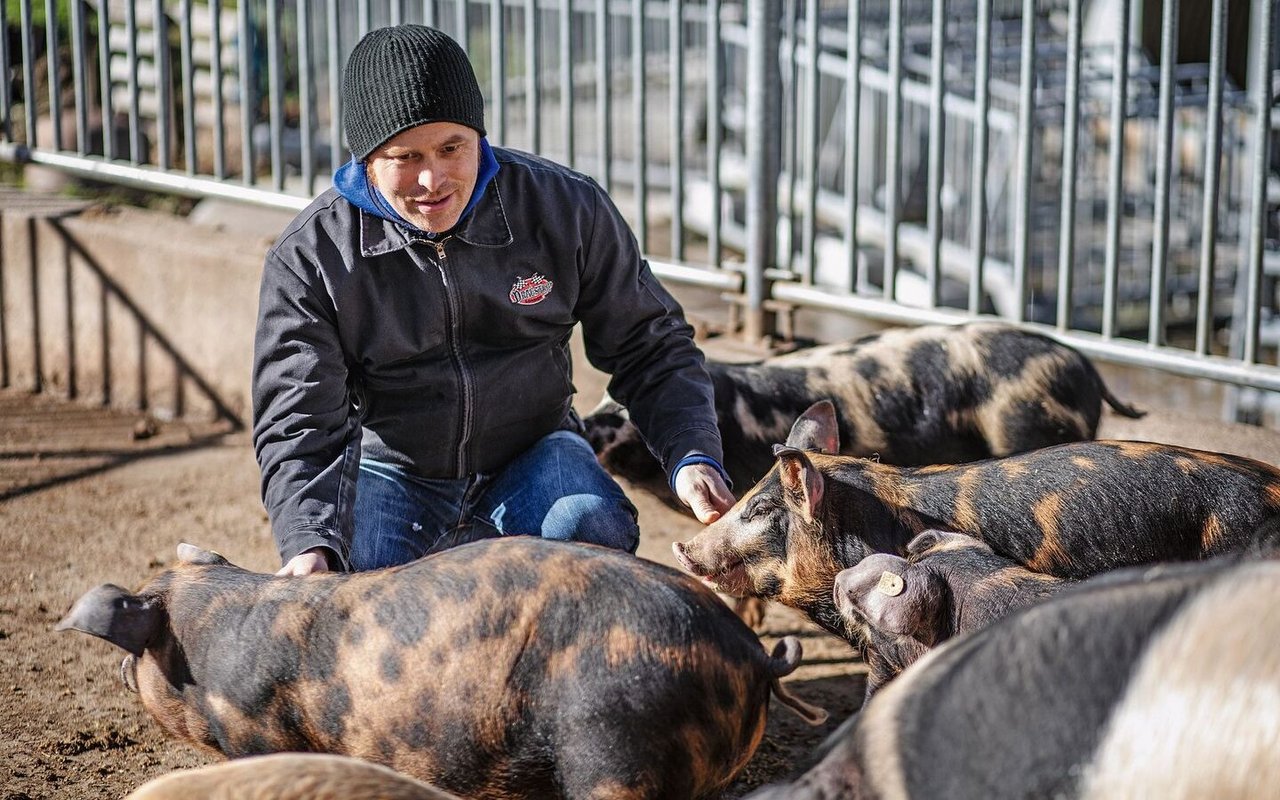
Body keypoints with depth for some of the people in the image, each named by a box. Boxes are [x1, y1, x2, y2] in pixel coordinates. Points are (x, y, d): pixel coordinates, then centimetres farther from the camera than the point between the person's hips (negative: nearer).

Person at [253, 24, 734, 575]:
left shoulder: (566, 209, -11)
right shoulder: (308, 259, -15)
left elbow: (648, 345, -1)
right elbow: (297, 425, -18)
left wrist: (692, 457, -19)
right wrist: (309, 546, -37)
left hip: (533, 457, 1)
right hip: (389, 470, -1)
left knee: (591, 531, -30)